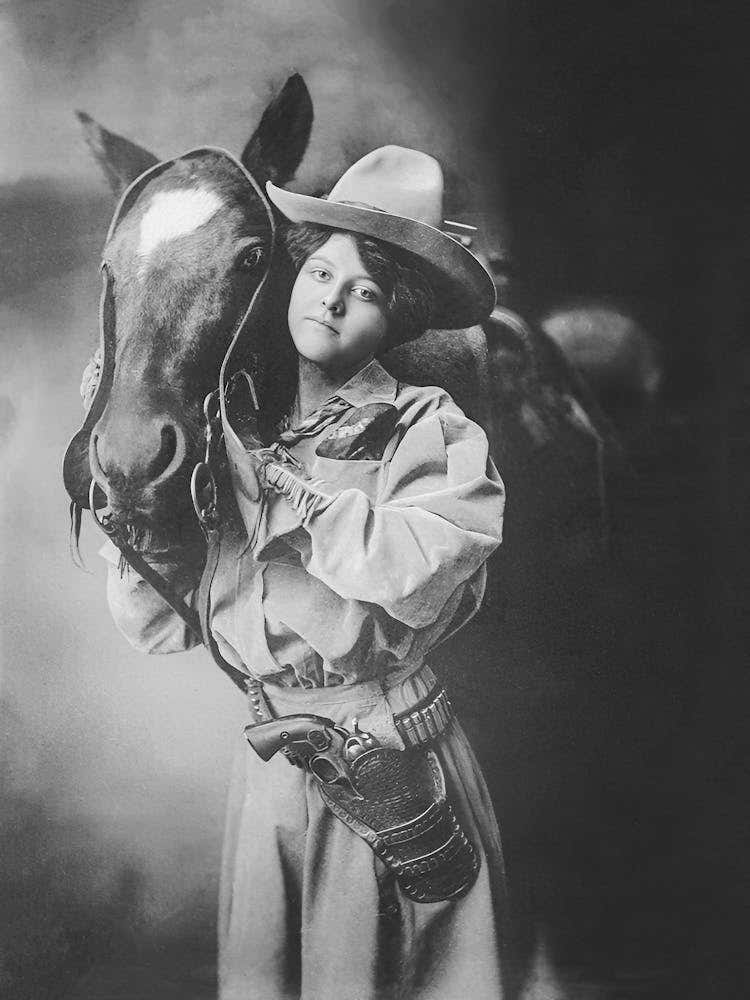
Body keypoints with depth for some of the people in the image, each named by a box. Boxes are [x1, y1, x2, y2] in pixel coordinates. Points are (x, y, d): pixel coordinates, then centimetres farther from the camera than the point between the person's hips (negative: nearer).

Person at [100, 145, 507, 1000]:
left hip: (396, 768, -4)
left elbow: (419, 574, -27)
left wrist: (274, 489, -21)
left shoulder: (427, 430, -8)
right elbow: (158, 630, 5)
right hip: (269, 766, 4)